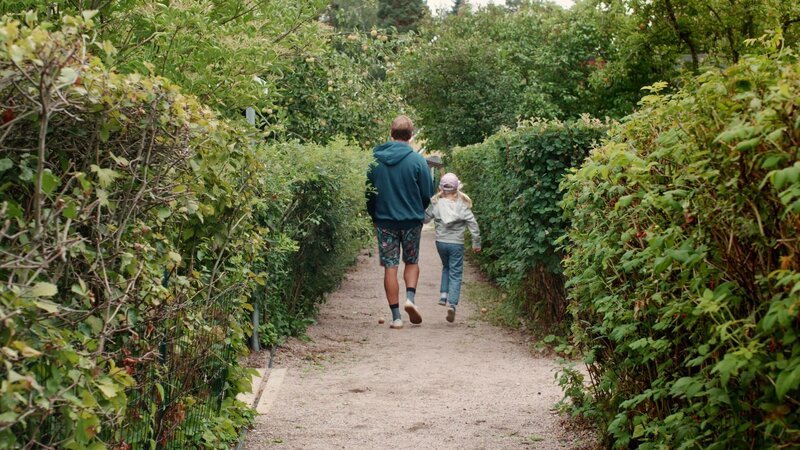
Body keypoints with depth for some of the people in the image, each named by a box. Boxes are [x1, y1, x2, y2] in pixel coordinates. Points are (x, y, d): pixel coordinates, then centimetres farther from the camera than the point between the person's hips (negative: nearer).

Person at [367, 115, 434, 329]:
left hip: (384, 221, 1)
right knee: (412, 262, 18)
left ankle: (396, 316, 3)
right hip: (412, 221, -1)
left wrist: (374, 217, 17)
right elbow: (428, 193, -4)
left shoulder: (375, 160, -1)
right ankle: (411, 297, -5)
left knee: (390, 267, 4)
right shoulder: (417, 160, -8)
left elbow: (368, 192, 4)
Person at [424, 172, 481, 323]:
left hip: (440, 242, 2)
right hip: (456, 243, -2)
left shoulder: (436, 203, -6)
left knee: (446, 267, 27)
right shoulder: (462, 204, -8)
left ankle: (443, 294, 13)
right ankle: (452, 303, -12)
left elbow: (425, 218, 3)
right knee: (456, 274, 2)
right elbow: (473, 224, -7)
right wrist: (476, 243, 2)